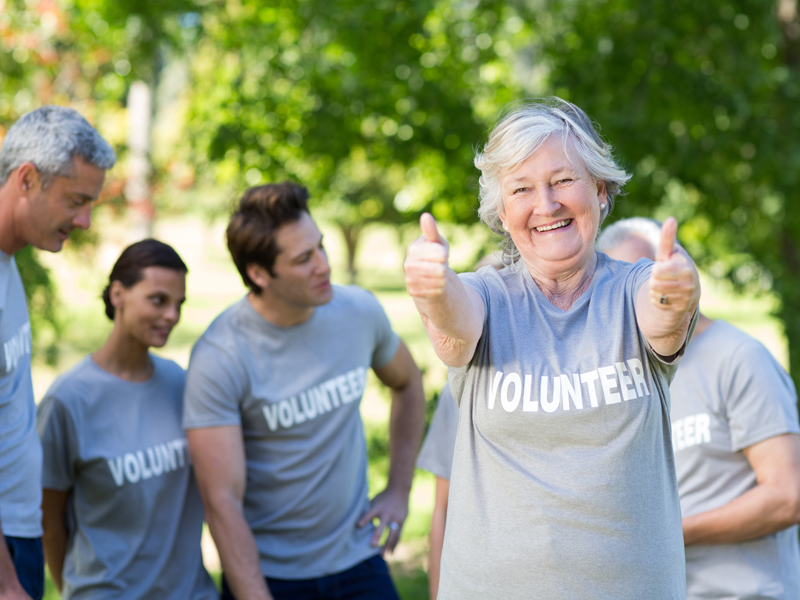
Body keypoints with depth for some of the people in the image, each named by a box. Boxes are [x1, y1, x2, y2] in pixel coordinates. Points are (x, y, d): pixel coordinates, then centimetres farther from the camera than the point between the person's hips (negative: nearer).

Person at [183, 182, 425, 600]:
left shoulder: (360, 312, -5)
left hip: (357, 560, 4)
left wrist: (399, 491, 9)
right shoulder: (218, 358, -19)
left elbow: (407, 383, 16)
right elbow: (222, 502, -20)